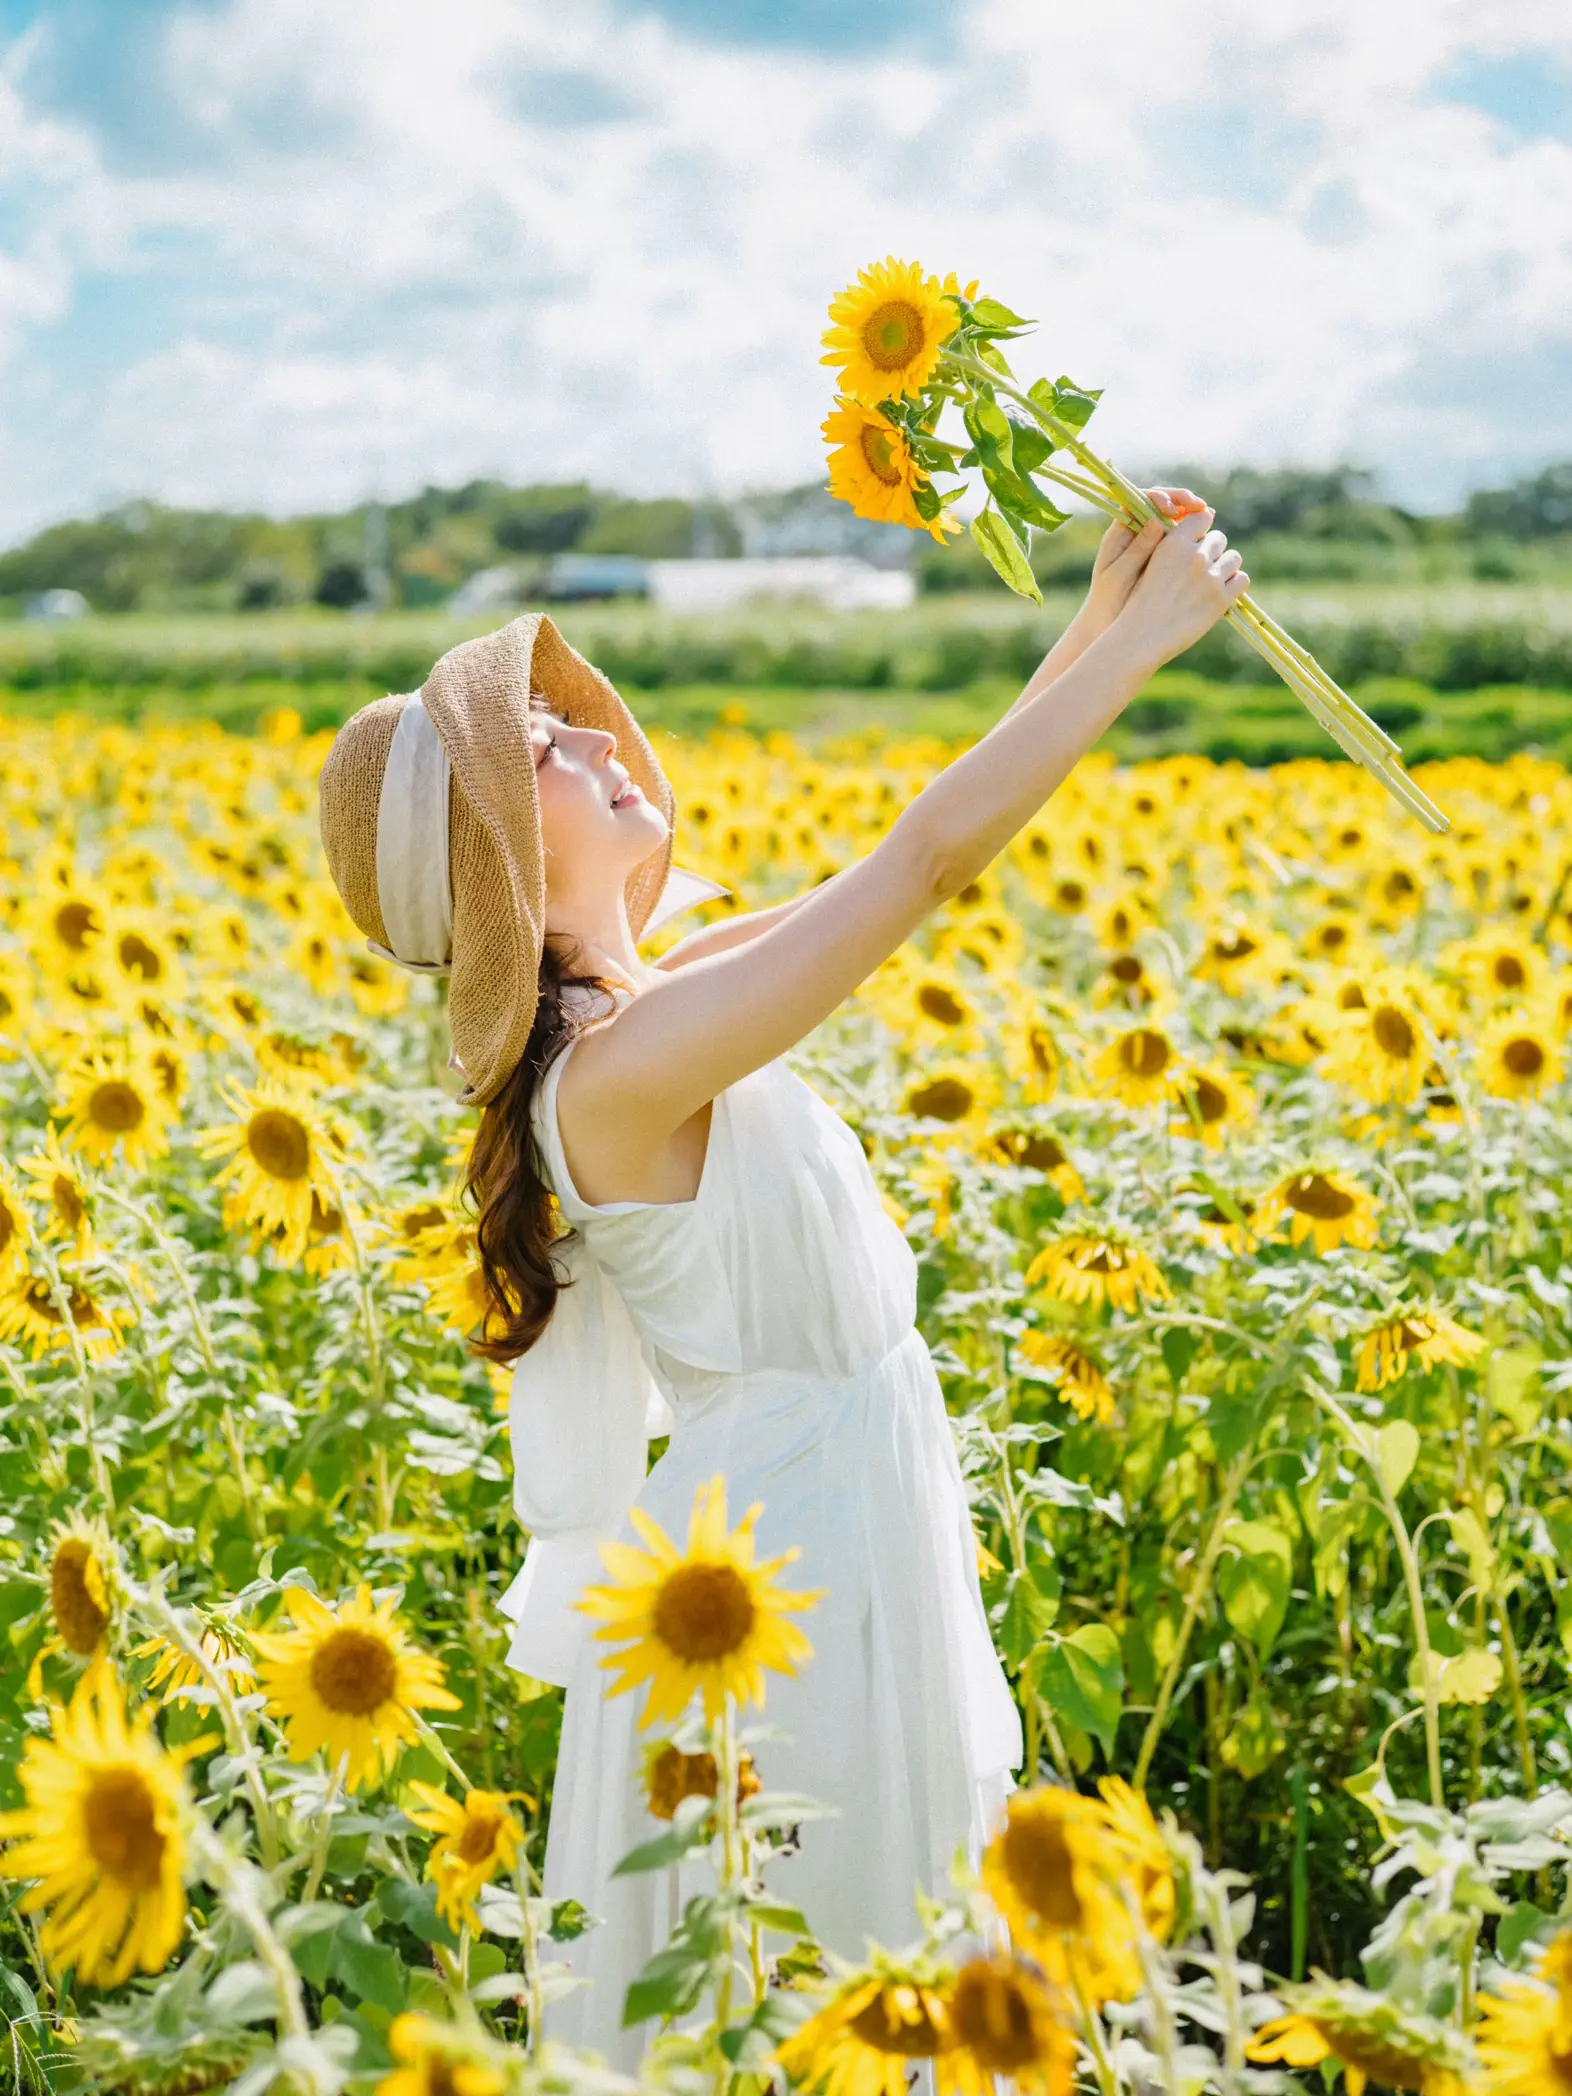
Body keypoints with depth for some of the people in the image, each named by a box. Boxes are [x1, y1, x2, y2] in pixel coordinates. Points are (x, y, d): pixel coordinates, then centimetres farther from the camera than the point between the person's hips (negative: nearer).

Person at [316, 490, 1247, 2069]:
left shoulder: (659, 997, 1)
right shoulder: (624, 1065, -26)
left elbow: (932, 848, 6)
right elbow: (931, 854, -29)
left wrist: (1096, 619, 0)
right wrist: (1146, 636, -21)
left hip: (835, 1520, 9)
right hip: (793, 1570, -9)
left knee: (858, 1961, 23)